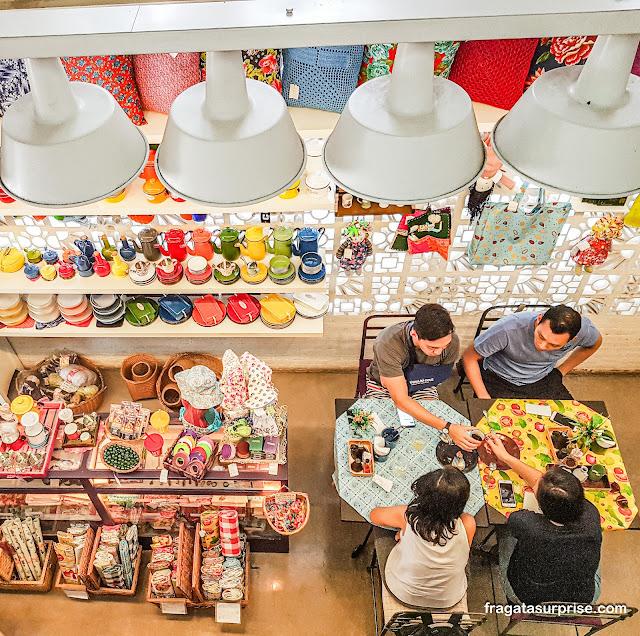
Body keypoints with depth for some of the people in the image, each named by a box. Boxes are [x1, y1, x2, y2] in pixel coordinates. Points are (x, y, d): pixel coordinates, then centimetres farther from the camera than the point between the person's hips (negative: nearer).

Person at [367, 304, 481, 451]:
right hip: (382, 387, -3)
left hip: (422, 387, 3)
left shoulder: (451, 340, -25)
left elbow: (443, 373, -2)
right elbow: (401, 400, -36)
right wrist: (447, 428, -42)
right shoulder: (388, 343, -39)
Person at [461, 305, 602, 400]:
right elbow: (469, 357, -18)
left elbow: (595, 342, 7)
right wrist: (484, 398, -21)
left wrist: (561, 371, 2)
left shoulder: (582, 329, -21)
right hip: (500, 380, -4)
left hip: (543, 380, 4)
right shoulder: (508, 329, -34)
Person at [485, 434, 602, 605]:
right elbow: (540, 482, -14)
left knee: (506, 535, 19)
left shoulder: (529, 526, -43)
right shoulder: (590, 516, -31)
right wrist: (506, 457, -2)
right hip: (584, 599, 3)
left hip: (529, 600, -2)